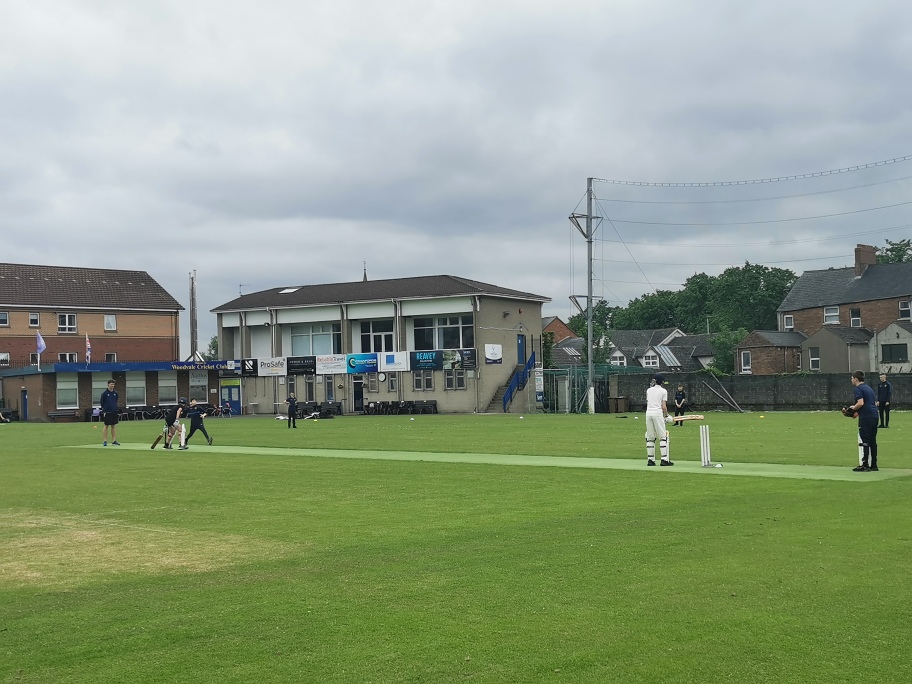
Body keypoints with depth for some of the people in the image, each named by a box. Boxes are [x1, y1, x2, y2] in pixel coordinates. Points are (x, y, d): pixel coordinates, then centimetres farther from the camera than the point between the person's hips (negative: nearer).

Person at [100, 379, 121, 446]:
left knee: (114, 426, 8)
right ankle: (105, 441, 2)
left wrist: (116, 408, 13)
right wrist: (104, 409, -1)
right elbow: (101, 403, 1)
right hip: (107, 412, -5)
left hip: (114, 412, 5)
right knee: (106, 426, -2)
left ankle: (114, 440, 12)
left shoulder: (115, 393, 9)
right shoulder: (104, 393, -5)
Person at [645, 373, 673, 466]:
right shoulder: (663, 391, 1)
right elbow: (664, 406, -2)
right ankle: (664, 459, -10)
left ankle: (650, 459, 6)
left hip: (648, 413, 5)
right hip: (658, 413, -5)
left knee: (650, 438, 8)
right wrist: (666, 416, 8)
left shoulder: (649, 390, 14)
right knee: (663, 437, -2)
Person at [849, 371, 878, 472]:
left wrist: (853, 408, -1)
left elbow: (861, 403, -21)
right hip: (874, 417, 9)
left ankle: (864, 465, -7)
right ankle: (873, 465, 15)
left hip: (865, 418, -9)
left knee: (863, 441, -6)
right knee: (872, 441, 12)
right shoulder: (869, 388, 21)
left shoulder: (858, 389, -7)